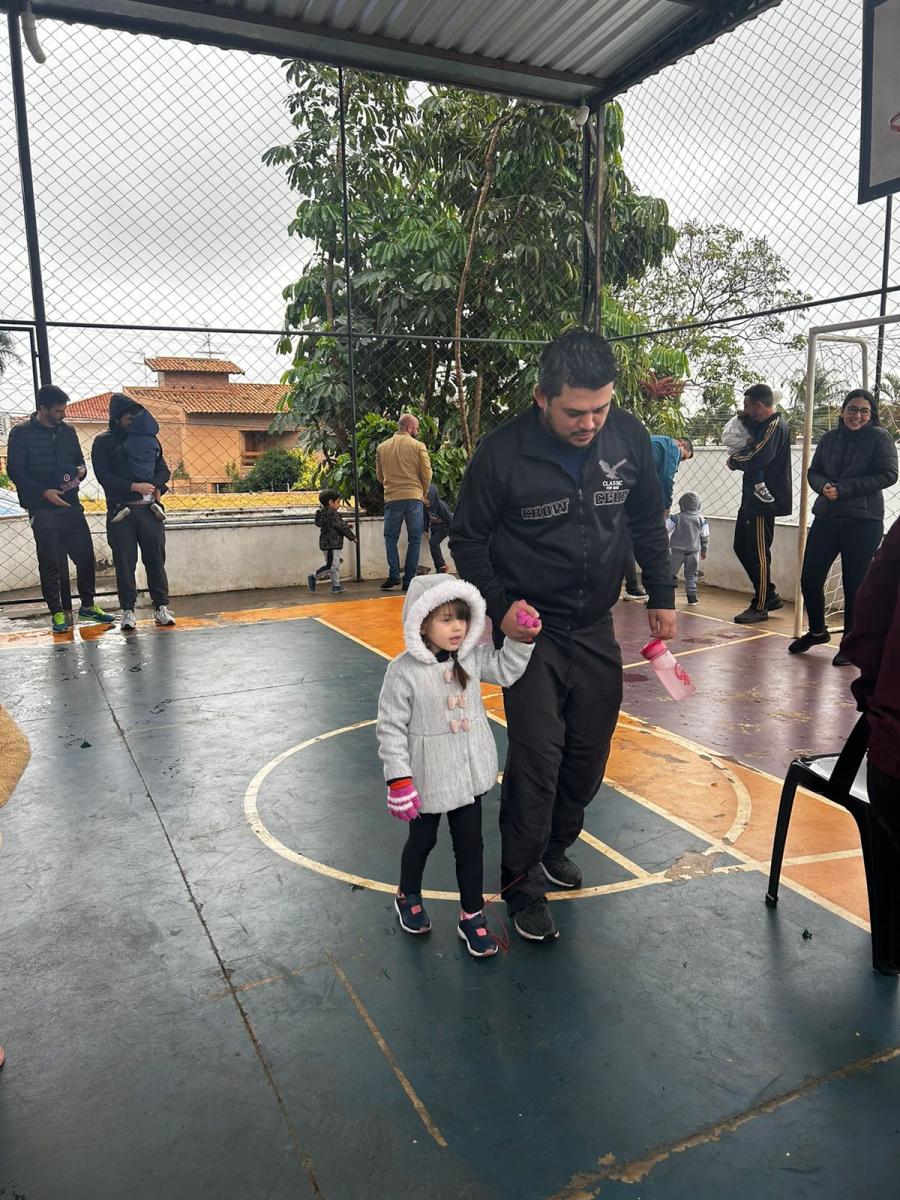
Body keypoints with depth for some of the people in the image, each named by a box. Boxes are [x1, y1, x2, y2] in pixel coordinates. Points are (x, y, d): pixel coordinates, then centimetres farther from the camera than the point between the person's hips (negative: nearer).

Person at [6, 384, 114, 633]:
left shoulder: (67, 431, 12)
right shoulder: (21, 433, -3)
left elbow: (79, 460, 21)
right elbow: (15, 471, -6)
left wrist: (81, 470, -3)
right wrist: (44, 492, -17)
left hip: (71, 505, 5)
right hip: (42, 510, -4)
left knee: (86, 556, 6)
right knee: (51, 564, 0)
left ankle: (88, 605, 22)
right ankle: (57, 613, 11)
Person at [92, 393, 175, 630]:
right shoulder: (103, 442, 3)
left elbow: (163, 469, 15)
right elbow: (104, 476, -7)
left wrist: (156, 486, -7)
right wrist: (134, 487, -17)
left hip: (149, 509, 3)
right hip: (120, 511, -2)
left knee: (156, 559, 3)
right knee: (124, 562, 1)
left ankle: (161, 606, 10)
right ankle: (128, 610, 8)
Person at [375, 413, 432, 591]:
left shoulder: (382, 447, 8)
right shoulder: (418, 446, -2)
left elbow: (379, 475, 12)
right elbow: (427, 473, -3)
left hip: (391, 498, 2)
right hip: (414, 497, -2)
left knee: (391, 537, 13)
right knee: (414, 539, 6)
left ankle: (394, 575, -1)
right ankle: (409, 580, 5)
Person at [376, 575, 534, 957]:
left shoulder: (471, 657, -7)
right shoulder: (403, 671, -22)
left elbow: (506, 670, 5)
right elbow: (391, 728, -18)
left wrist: (521, 637, -10)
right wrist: (399, 779, -17)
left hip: (469, 773, 4)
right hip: (427, 778, -4)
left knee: (470, 844, 14)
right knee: (422, 840, 19)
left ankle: (472, 916, 32)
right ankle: (408, 897, 48)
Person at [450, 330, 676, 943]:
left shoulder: (628, 436, -6)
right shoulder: (503, 452, -17)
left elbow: (648, 522, 9)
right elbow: (468, 538, -5)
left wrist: (662, 595, 8)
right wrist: (501, 603, -16)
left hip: (595, 628, 5)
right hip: (530, 627, -4)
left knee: (590, 754, 11)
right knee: (536, 757, -6)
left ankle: (554, 848, 36)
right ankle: (523, 884, 14)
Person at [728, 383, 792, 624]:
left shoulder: (775, 427, -15)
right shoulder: (762, 425, 17)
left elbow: (756, 458, -26)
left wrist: (735, 459, -7)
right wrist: (738, 457, -2)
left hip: (764, 501, -10)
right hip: (752, 498, 10)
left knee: (758, 553, -3)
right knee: (742, 548, 14)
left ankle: (760, 606, 7)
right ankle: (770, 596, 24)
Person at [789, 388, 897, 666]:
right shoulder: (829, 438, 11)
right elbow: (813, 471, 13)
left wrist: (843, 490, -16)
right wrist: (824, 486, -11)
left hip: (863, 522, -4)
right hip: (826, 518, 5)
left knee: (855, 586, 2)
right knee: (810, 578, 6)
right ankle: (817, 631, 30)